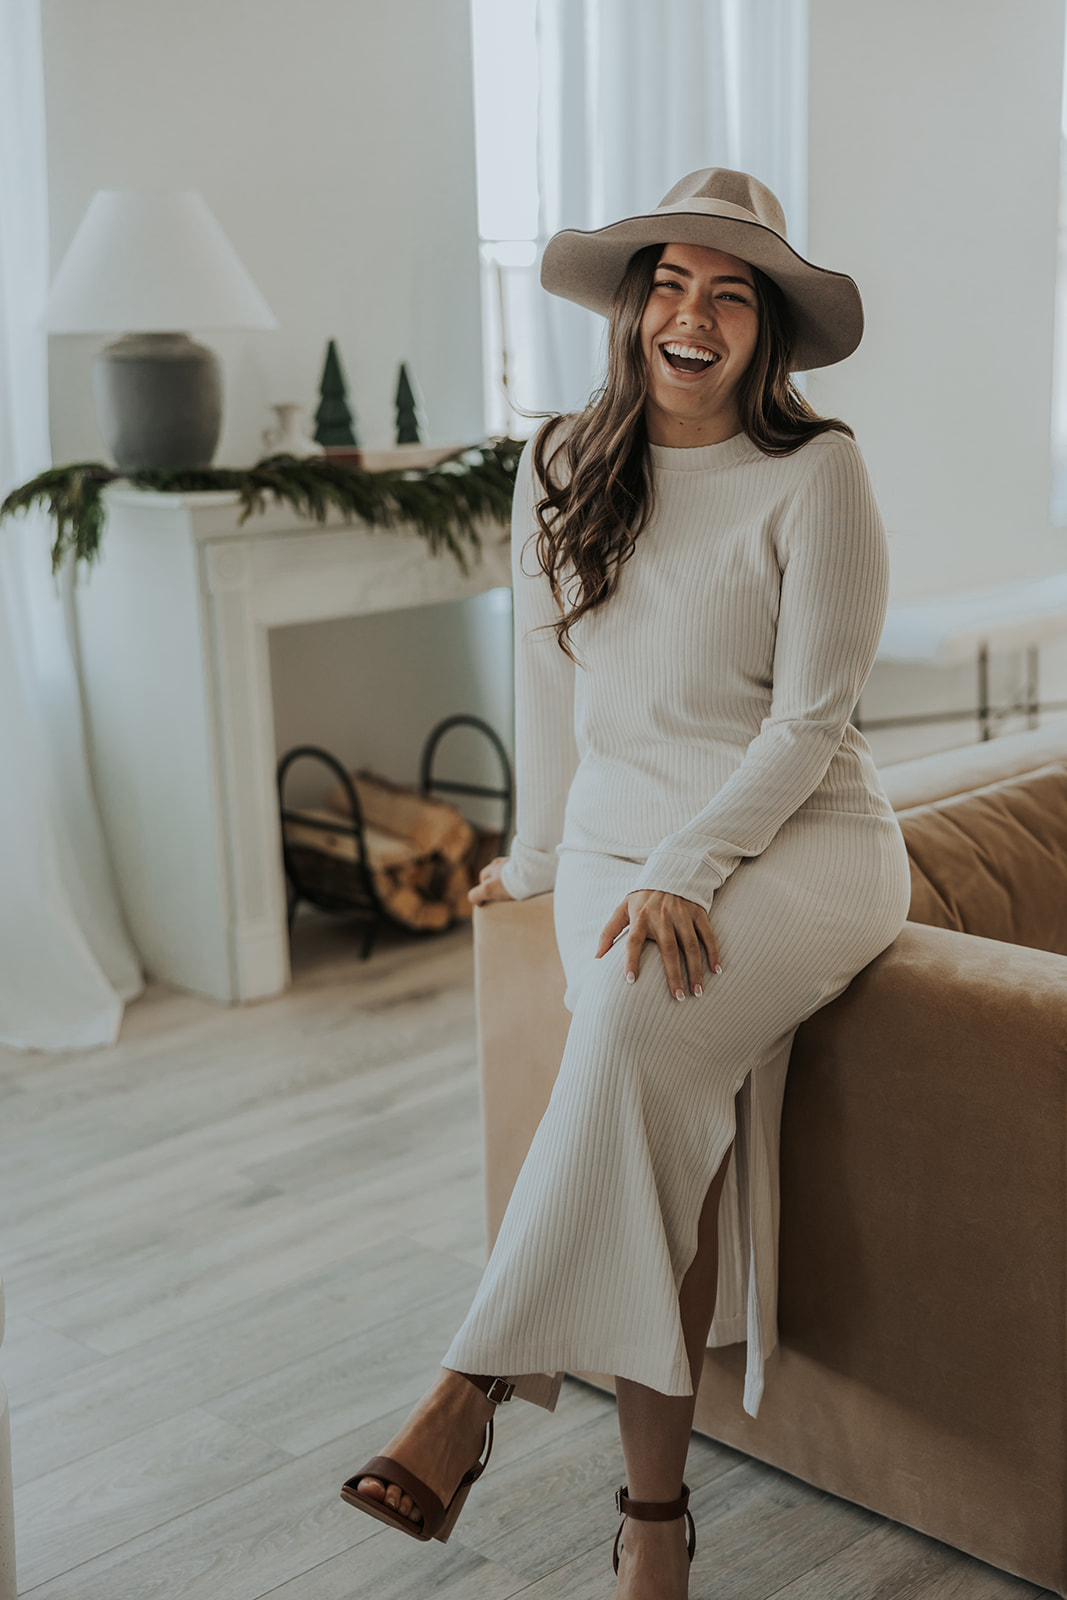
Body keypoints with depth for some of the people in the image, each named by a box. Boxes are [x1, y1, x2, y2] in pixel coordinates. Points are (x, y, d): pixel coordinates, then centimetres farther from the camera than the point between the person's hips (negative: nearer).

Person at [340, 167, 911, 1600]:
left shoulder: (816, 473, -4)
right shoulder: (562, 468, 9)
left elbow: (809, 717, -9)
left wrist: (684, 872, -19)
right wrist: (540, 855, 22)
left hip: (804, 838, -3)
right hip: (622, 836, 3)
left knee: (641, 1014, -33)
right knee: (665, 1106, -24)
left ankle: (479, 1384, -26)